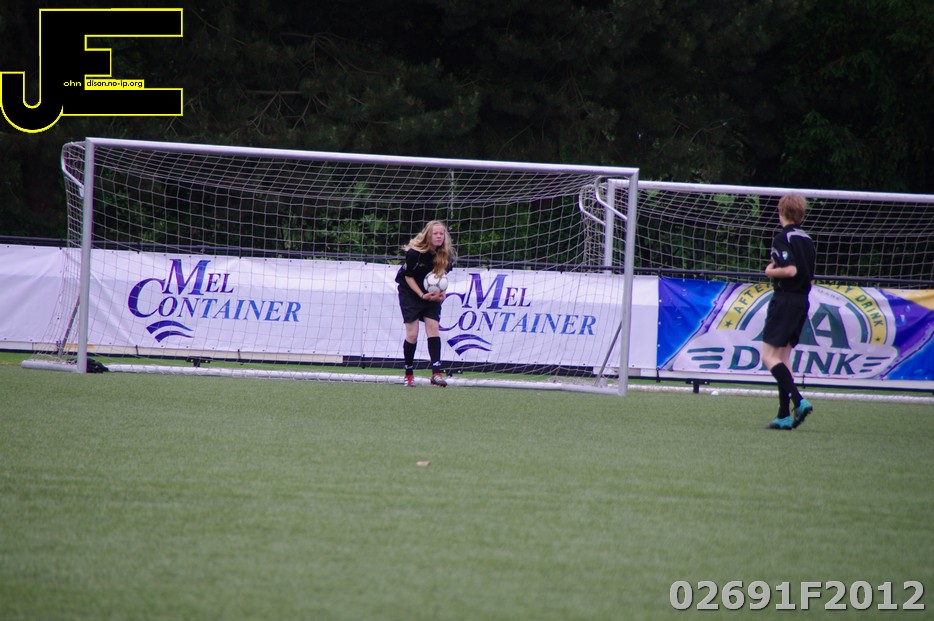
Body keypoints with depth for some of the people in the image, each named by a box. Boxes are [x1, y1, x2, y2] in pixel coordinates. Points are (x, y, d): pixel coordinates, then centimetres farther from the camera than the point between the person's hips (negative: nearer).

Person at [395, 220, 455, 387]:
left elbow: (441, 274, 3)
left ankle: (436, 373, -14)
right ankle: (409, 375, 8)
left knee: (433, 328, -10)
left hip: (431, 295, 3)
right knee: (412, 334, -6)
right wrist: (422, 296, -20)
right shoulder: (415, 253, -24)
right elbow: (408, 277, -13)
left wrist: (441, 293, -14)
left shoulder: (445, 254, -12)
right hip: (410, 292, -3)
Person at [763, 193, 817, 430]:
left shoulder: (782, 238, -12)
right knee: (783, 356, 12)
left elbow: (791, 270, -22)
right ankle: (784, 415, 7)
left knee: (769, 355, -5)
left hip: (784, 301, -8)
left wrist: (771, 271, -5)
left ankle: (798, 400, -20)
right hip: (802, 302, 8)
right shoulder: (807, 240, 12)